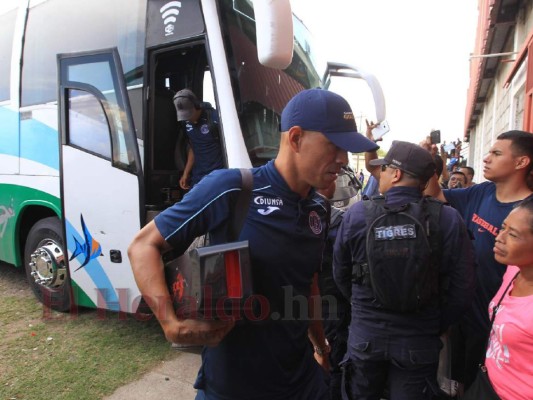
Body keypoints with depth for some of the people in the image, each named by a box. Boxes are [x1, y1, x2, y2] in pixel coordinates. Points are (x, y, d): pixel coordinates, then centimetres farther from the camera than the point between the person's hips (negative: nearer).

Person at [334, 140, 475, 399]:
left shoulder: (357, 213, -14)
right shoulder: (448, 219, -14)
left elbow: (340, 274, -3)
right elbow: (462, 287, -9)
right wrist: (436, 327, 7)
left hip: (364, 336, 0)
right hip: (419, 342, 0)